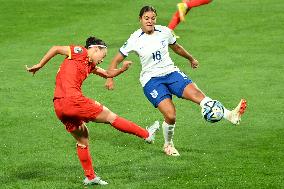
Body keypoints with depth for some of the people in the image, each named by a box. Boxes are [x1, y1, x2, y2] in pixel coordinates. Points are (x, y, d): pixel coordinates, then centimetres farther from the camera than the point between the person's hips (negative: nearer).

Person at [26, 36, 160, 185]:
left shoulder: (90, 65, 24)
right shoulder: (80, 52, 0)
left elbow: (107, 74, 34)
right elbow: (56, 49, -3)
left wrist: (122, 69, 17)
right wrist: (39, 66, -1)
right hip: (72, 99, -10)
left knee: (82, 139, 20)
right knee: (110, 116, 3)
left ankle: (90, 177, 26)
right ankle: (146, 134, 14)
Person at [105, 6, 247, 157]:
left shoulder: (164, 32, 3)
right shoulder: (135, 40, -6)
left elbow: (176, 47, 24)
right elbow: (116, 60, 1)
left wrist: (191, 59, 38)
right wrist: (110, 78, -13)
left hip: (171, 72, 3)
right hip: (151, 80, -3)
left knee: (196, 93, -24)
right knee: (170, 115, -21)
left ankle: (231, 116, -39)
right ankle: (168, 145, 8)